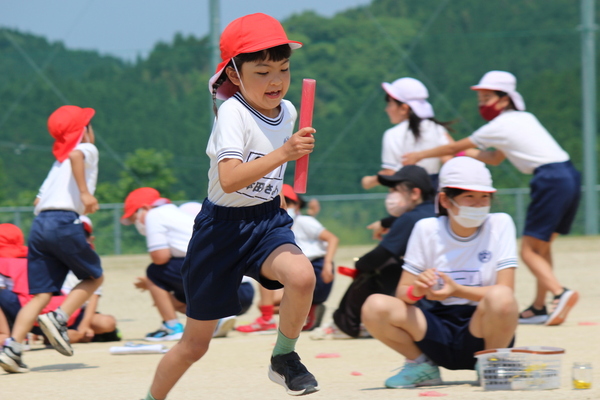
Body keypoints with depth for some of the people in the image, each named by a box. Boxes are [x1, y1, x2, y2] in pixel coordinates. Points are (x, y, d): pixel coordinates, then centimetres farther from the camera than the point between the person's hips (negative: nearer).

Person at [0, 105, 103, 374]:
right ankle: (58, 319, -9)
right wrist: (85, 193, -22)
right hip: (64, 222, -7)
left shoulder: (59, 161, 29)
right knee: (94, 277, 12)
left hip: (39, 223, 7)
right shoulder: (87, 149, 9)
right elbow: (75, 155, -17)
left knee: (41, 294, 4)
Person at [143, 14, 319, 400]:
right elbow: (229, 179, -36)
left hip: (268, 222, 4)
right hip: (223, 226, -4)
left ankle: (284, 358, -8)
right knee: (195, 344, 6)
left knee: (302, 275, -32)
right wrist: (283, 153, -43)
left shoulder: (288, 112, 2)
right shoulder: (233, 112, -20)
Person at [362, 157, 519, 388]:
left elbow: (506, 291, -11)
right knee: (375, 306, -22)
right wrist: (416, 290, -24)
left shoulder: (500, 225, -3)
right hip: (439, 332, 2)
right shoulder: (426, 229, 1)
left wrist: (457, 290, -26)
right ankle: (422, 366, 4)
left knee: (500, 298, -35)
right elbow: (402, 293, 0)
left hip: (482, 329, -2)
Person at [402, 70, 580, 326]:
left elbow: (452, 148, 11)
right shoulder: (525, 119, 22)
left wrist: (419, 155, 23)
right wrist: (468, 152, 28)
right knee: (541, 246, 15)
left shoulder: (498, 127, -1)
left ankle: (560, 293, -27)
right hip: (571, 177, 9)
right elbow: (495, 159, 32)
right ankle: (539, 307, 14)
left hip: (551, 180, -9)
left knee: (529, 250, -6)